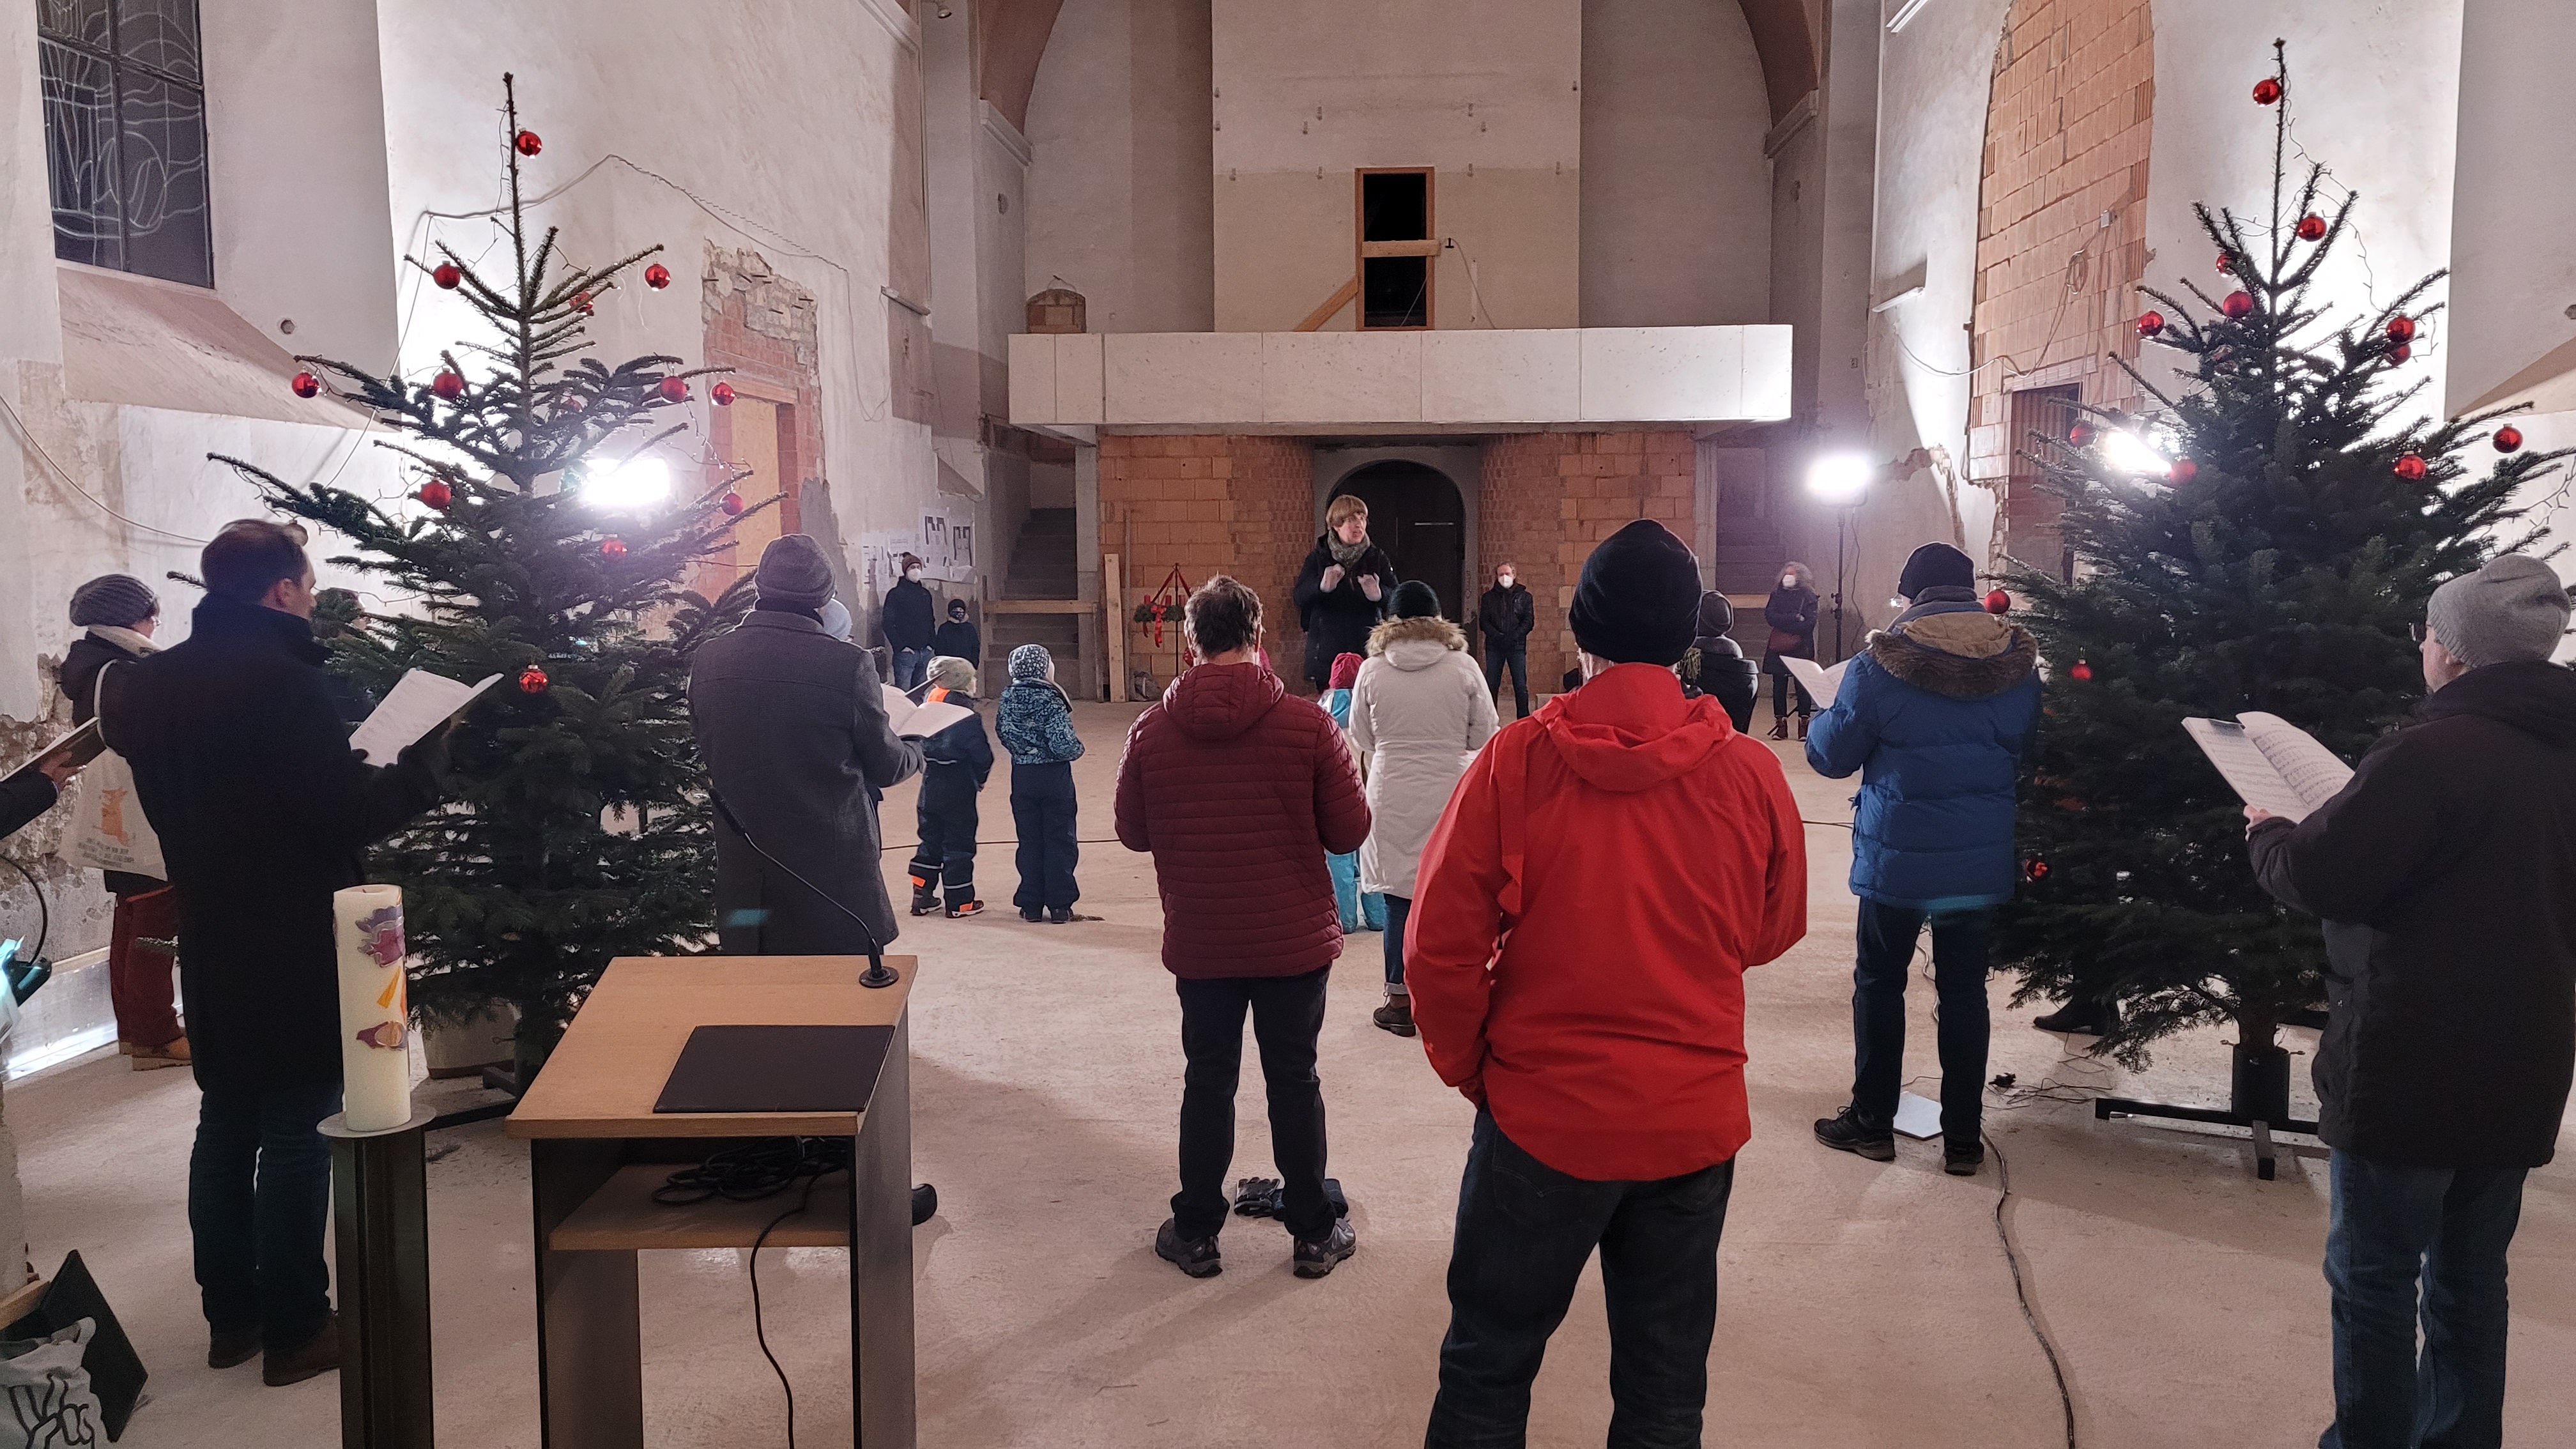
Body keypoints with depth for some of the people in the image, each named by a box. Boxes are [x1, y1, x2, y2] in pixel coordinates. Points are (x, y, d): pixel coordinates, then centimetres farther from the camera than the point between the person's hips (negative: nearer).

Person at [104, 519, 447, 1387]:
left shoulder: (151, 683, 6)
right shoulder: (279, 680, -21)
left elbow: (167, 803, 16)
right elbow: (349, 813, -21)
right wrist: (426, 763, -7)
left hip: (209, 946, 8)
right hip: (295, 953, -8)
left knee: (226, 1126, 16)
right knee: (297, 1134, 1)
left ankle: (230, 1314, 26)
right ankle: (294, 1329, 9)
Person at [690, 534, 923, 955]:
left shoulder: (707, 660, -3)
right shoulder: (848, 664, -16)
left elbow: (709, 759, 10)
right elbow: (886, 766, -4)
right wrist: (916, 749, 19)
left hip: (745, 884, 4)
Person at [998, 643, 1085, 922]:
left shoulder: (1007, 699, -1)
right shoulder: (1050, 700, -17)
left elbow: (1005, 734, 6)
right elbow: (1064, 745, -20)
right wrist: (1078, 748, 0)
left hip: (1022, 776, 4)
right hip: (1054, 776, -4)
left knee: (1029, 841, 11)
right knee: (1059, 840, 5)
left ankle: (1031, 905, 13)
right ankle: (1059, 905, 7)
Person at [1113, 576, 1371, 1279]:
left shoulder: (1152, 730, -9)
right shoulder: (1308, 725, -14)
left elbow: (1132, 832, 2)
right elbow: (1350, 831, -8)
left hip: (1199, 944, 1)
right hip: (1295, 940, -1)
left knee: (1207, 1081, 14)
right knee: (1294, 1080, 12)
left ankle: (1196, 1234, 25)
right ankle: (1313, 1234, 23)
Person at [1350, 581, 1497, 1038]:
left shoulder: (1372, 670, -3)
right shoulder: (1463, 667, -5)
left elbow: (1361, 740, 5)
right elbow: (1485, 737, 1)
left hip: (1393, 799, 0)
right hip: (1452, 794, 0)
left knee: (1399, 900, 7)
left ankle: (1400, 1002, 15)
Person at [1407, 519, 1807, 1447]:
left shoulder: (1515, 760, -15)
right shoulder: (1750, 773, -9)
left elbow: (1441, 944, -11)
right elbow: (1773, 932, 6)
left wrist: (1467, 1067, 5)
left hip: (1541, 1116, -2)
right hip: (1696, 1121, 2)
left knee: (1489, 1366, 16)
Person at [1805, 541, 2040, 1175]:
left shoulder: (1881, 665, -14)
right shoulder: (2019, 664, -3)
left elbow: (1832, 755, -5)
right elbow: (2032, 756, 11)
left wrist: (1820, 722, 16)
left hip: (1897, 856, -3)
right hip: (1983, 860, 3)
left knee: (1880, 982, 12)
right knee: (1965, 988, 10)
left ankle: (1872, 1122, 21)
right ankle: (1963, 1139, 17)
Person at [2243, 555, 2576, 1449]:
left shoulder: (2434, 751, -21)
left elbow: (2319, 878, -19)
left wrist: (2268, 834, 3)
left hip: (2411, 1069, -8)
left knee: (2374, 1278, 5)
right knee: (2470, 1280, 18)